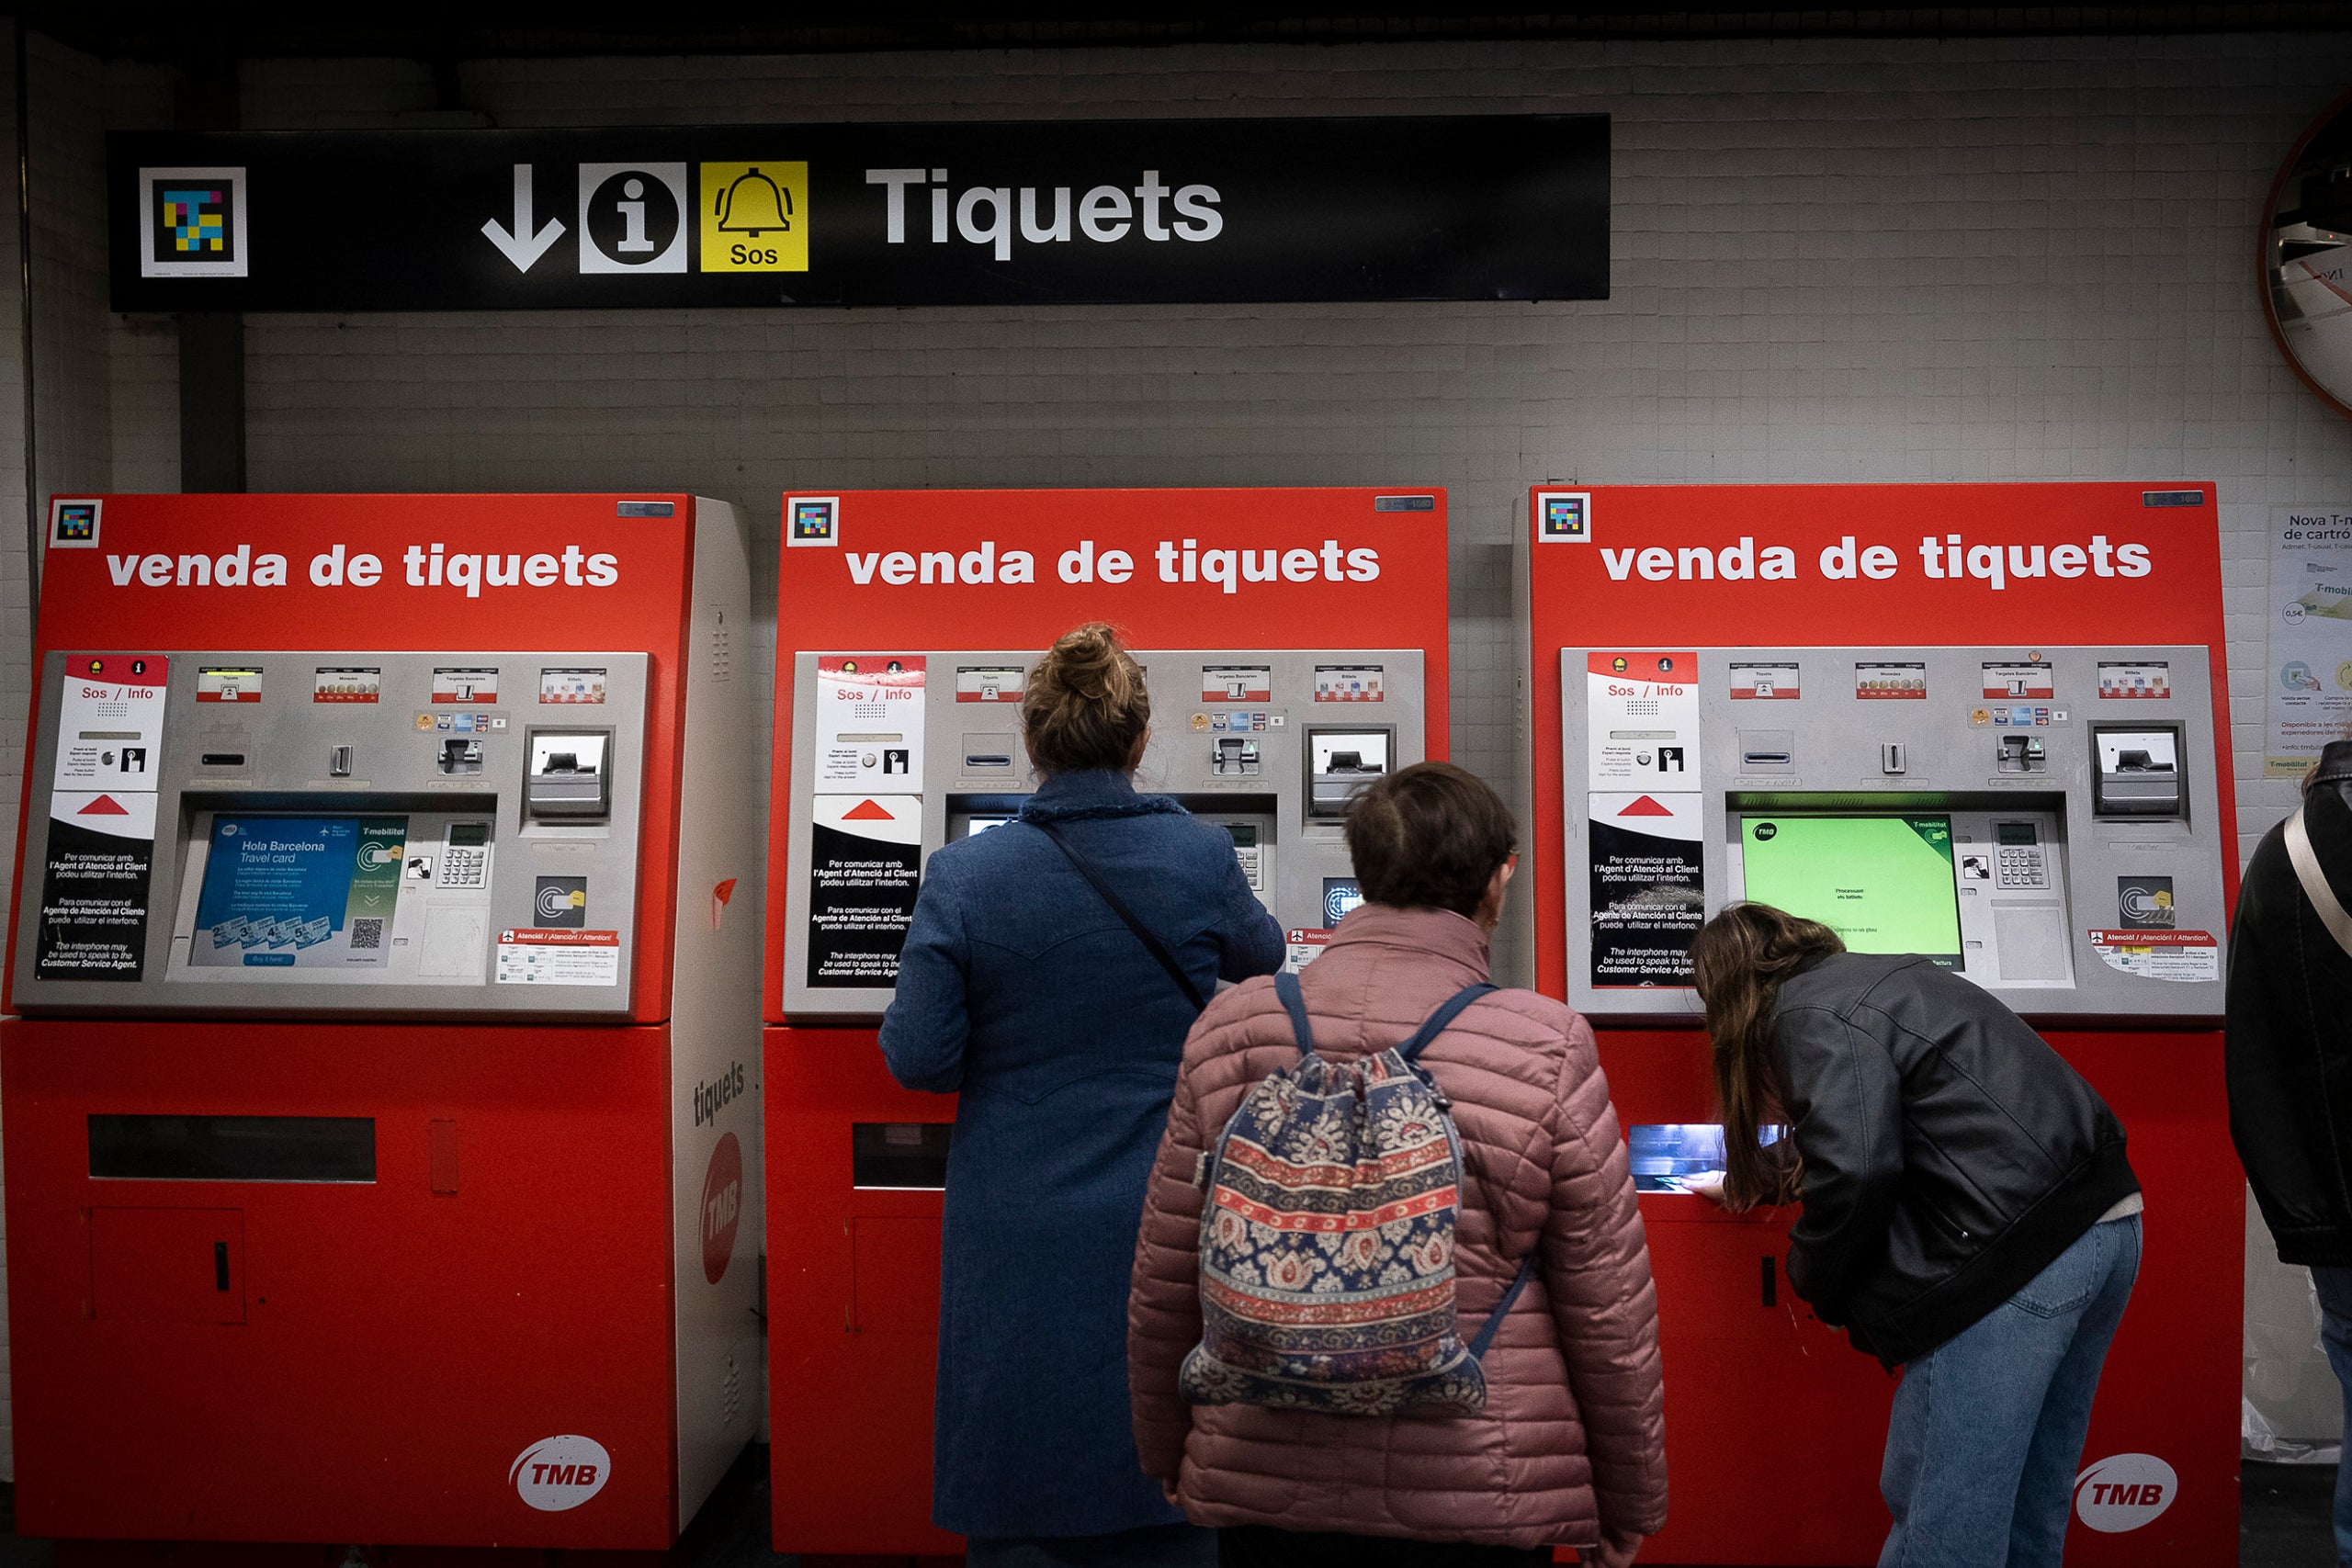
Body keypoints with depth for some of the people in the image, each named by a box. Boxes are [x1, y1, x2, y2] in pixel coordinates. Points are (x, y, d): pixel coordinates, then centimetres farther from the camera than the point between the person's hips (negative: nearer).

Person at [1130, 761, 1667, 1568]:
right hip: (1480, 1501, -2)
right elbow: (1610, 1314, -5)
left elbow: (1163, 1285, 3)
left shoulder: (1229, 1030, -4)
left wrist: (1168, 1456, 18)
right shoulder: (1547, 1050, -11)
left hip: (1261, 1494, 2)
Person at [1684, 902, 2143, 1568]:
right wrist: (1746, 1185, 48)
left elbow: (1854, 1173, -19)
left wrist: (1817, 1283, 0)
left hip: (2019, 1251, -10)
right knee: (2030, 1508, 21)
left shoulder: (1810, 1017, -8)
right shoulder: (1879, 976, 22)